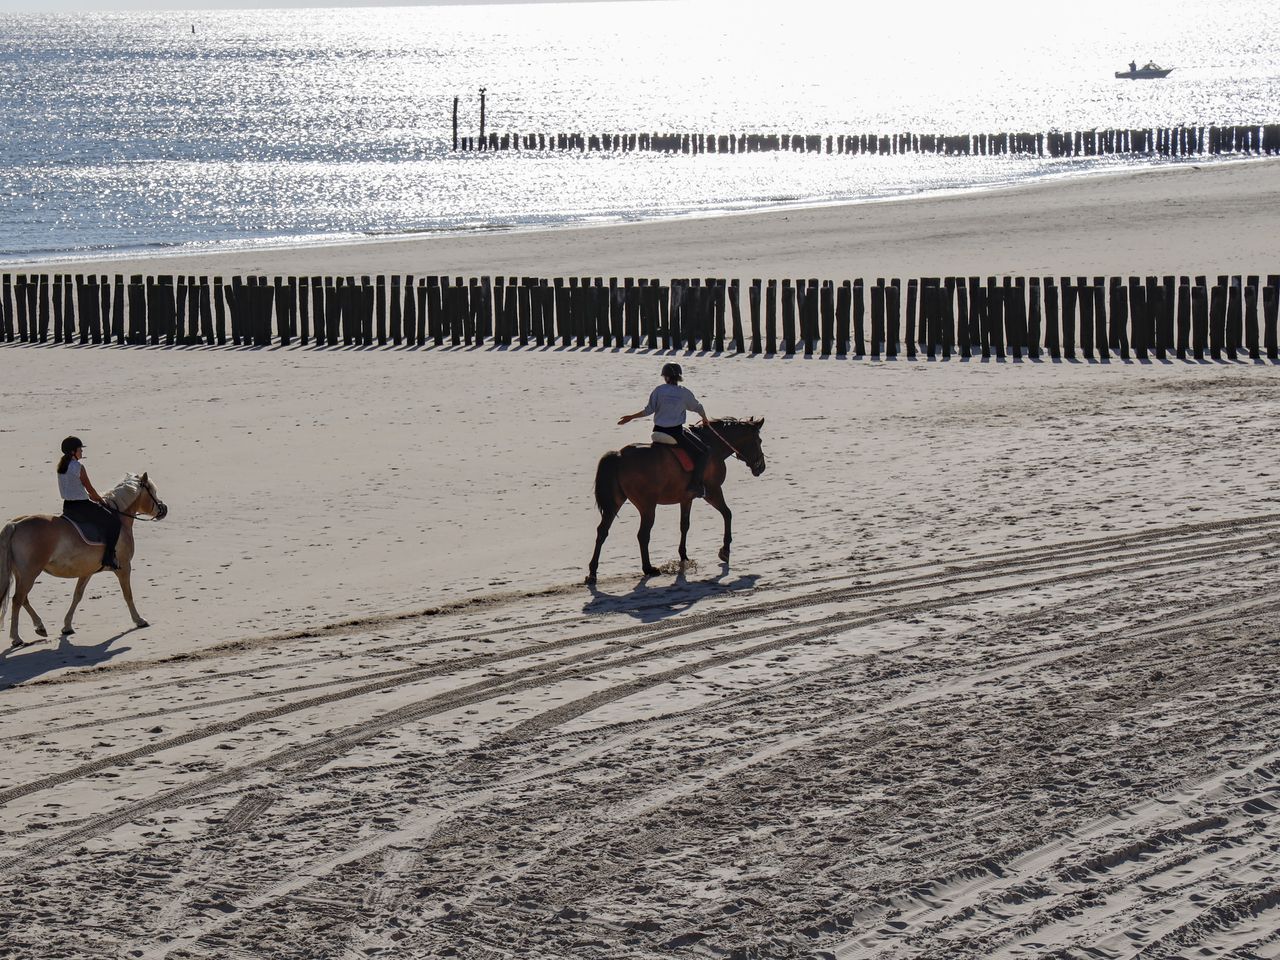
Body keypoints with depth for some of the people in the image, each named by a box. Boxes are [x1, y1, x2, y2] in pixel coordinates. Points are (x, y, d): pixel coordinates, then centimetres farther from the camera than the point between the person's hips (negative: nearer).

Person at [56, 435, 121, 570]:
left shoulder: (61, 466, 8)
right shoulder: (78, 467, -17)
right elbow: (90, 489, -9)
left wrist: (91, 497, 21)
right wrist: (101, 501, 8)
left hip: (67, 506, 9)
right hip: (81, 506, -9)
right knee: (114, 522, -2)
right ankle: (108, 558, -8)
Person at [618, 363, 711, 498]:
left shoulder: (659, 390, -2)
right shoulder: (684, 392, -3)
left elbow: (649, 410, -4)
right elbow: (697, 407, 12)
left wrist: (631, 417, 8)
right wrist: (705, 420, 33)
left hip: (658, 431, 4)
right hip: (676, 432, -4)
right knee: (704, 451, 3)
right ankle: (695, 484, -11)